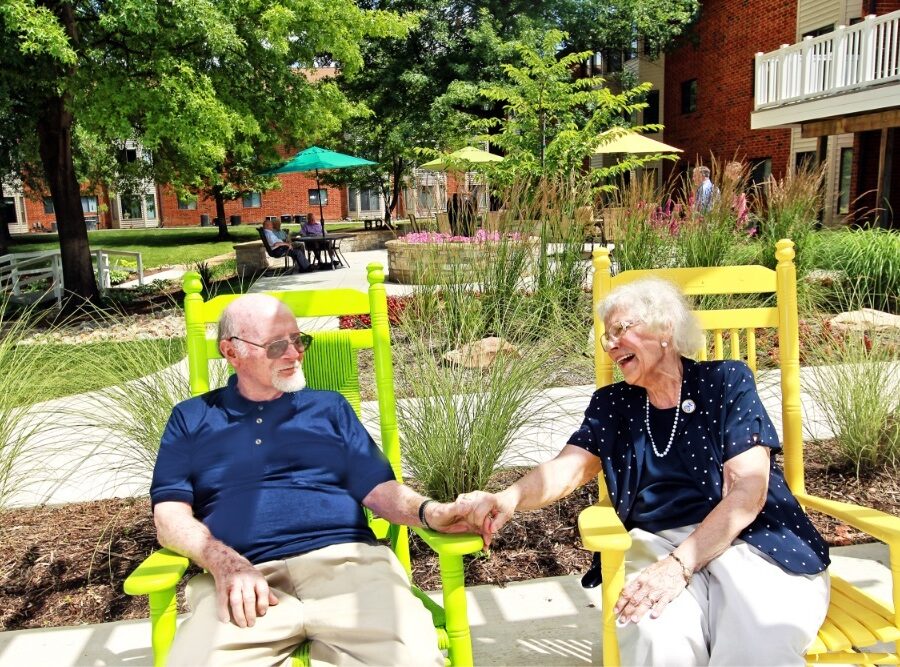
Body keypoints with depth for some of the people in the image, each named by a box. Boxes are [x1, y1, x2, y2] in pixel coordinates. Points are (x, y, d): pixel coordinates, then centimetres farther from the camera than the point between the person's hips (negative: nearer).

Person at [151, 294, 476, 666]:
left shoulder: (330, 407, 22)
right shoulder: (191, 419, 19)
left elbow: (379, 489, 12)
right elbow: (170, 516, 8)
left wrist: (428, 511, -10)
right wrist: (225, 562, -11)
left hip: (344, 559, 1)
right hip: (241, 578, -1)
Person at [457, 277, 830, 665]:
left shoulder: (726, 382, 1)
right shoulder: (612, 404, 11)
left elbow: (748, 491, -9)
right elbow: (567, 469, -4)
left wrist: (679, 565, -21)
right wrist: (509, 499, -27)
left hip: (750, 539, -2)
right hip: (656, 543, 2)